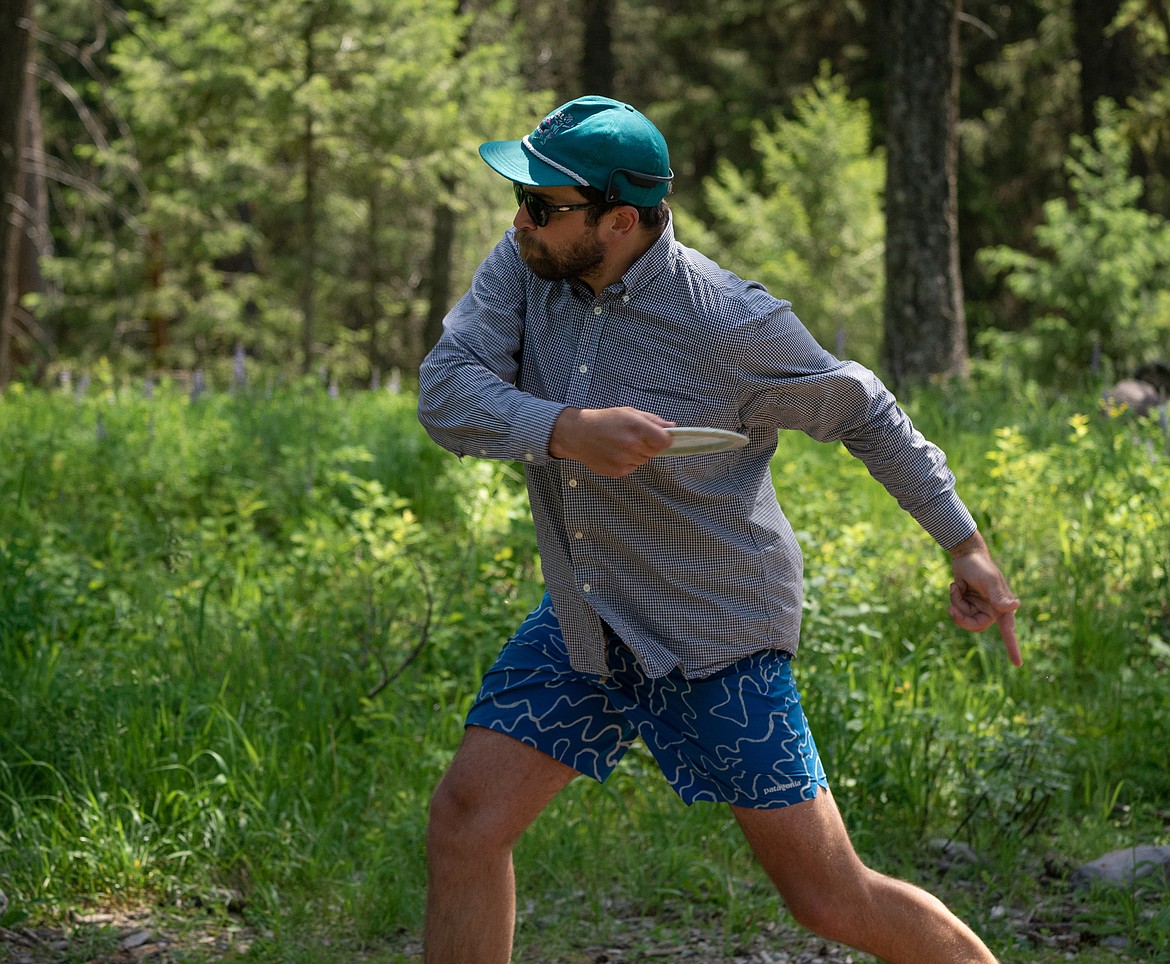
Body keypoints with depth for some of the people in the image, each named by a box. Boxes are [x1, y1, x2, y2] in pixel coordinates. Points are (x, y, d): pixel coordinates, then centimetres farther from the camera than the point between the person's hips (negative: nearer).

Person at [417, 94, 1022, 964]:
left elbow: (862, 412, -6)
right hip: (582, 624, 6)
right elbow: (445, 393, -18)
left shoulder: (731, 326, -20)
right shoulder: (526, 265, -7)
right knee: (465, 823, -3)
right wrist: (569, 430, -35)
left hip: (715, 636, -5)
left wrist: (967, 548, -3)